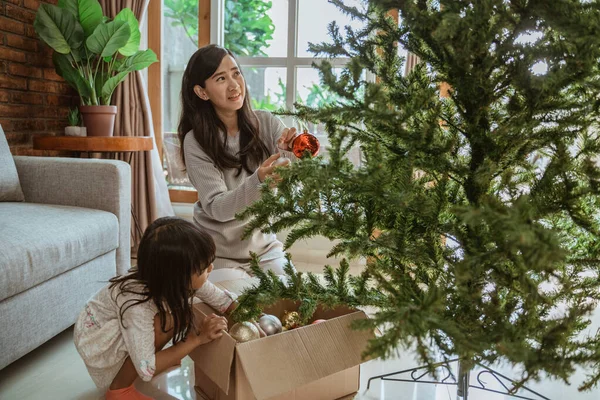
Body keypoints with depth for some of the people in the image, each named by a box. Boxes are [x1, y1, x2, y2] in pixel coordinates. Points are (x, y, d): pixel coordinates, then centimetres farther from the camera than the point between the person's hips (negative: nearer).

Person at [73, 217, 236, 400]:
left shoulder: (182, 280, -21)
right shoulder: (136, 304, -38)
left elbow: (223, 299, -6)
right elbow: (147, 370, -33)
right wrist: (198, 338, -33)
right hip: (96, 340, -7)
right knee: (168, 320, -29)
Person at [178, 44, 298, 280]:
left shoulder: (266, 123, -6)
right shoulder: (196, 141, -14)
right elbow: (216, 208, -20)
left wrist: (295, 154, -34)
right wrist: (259, 181, -37)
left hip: (264, 245, 3)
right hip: (220, 254, -2)